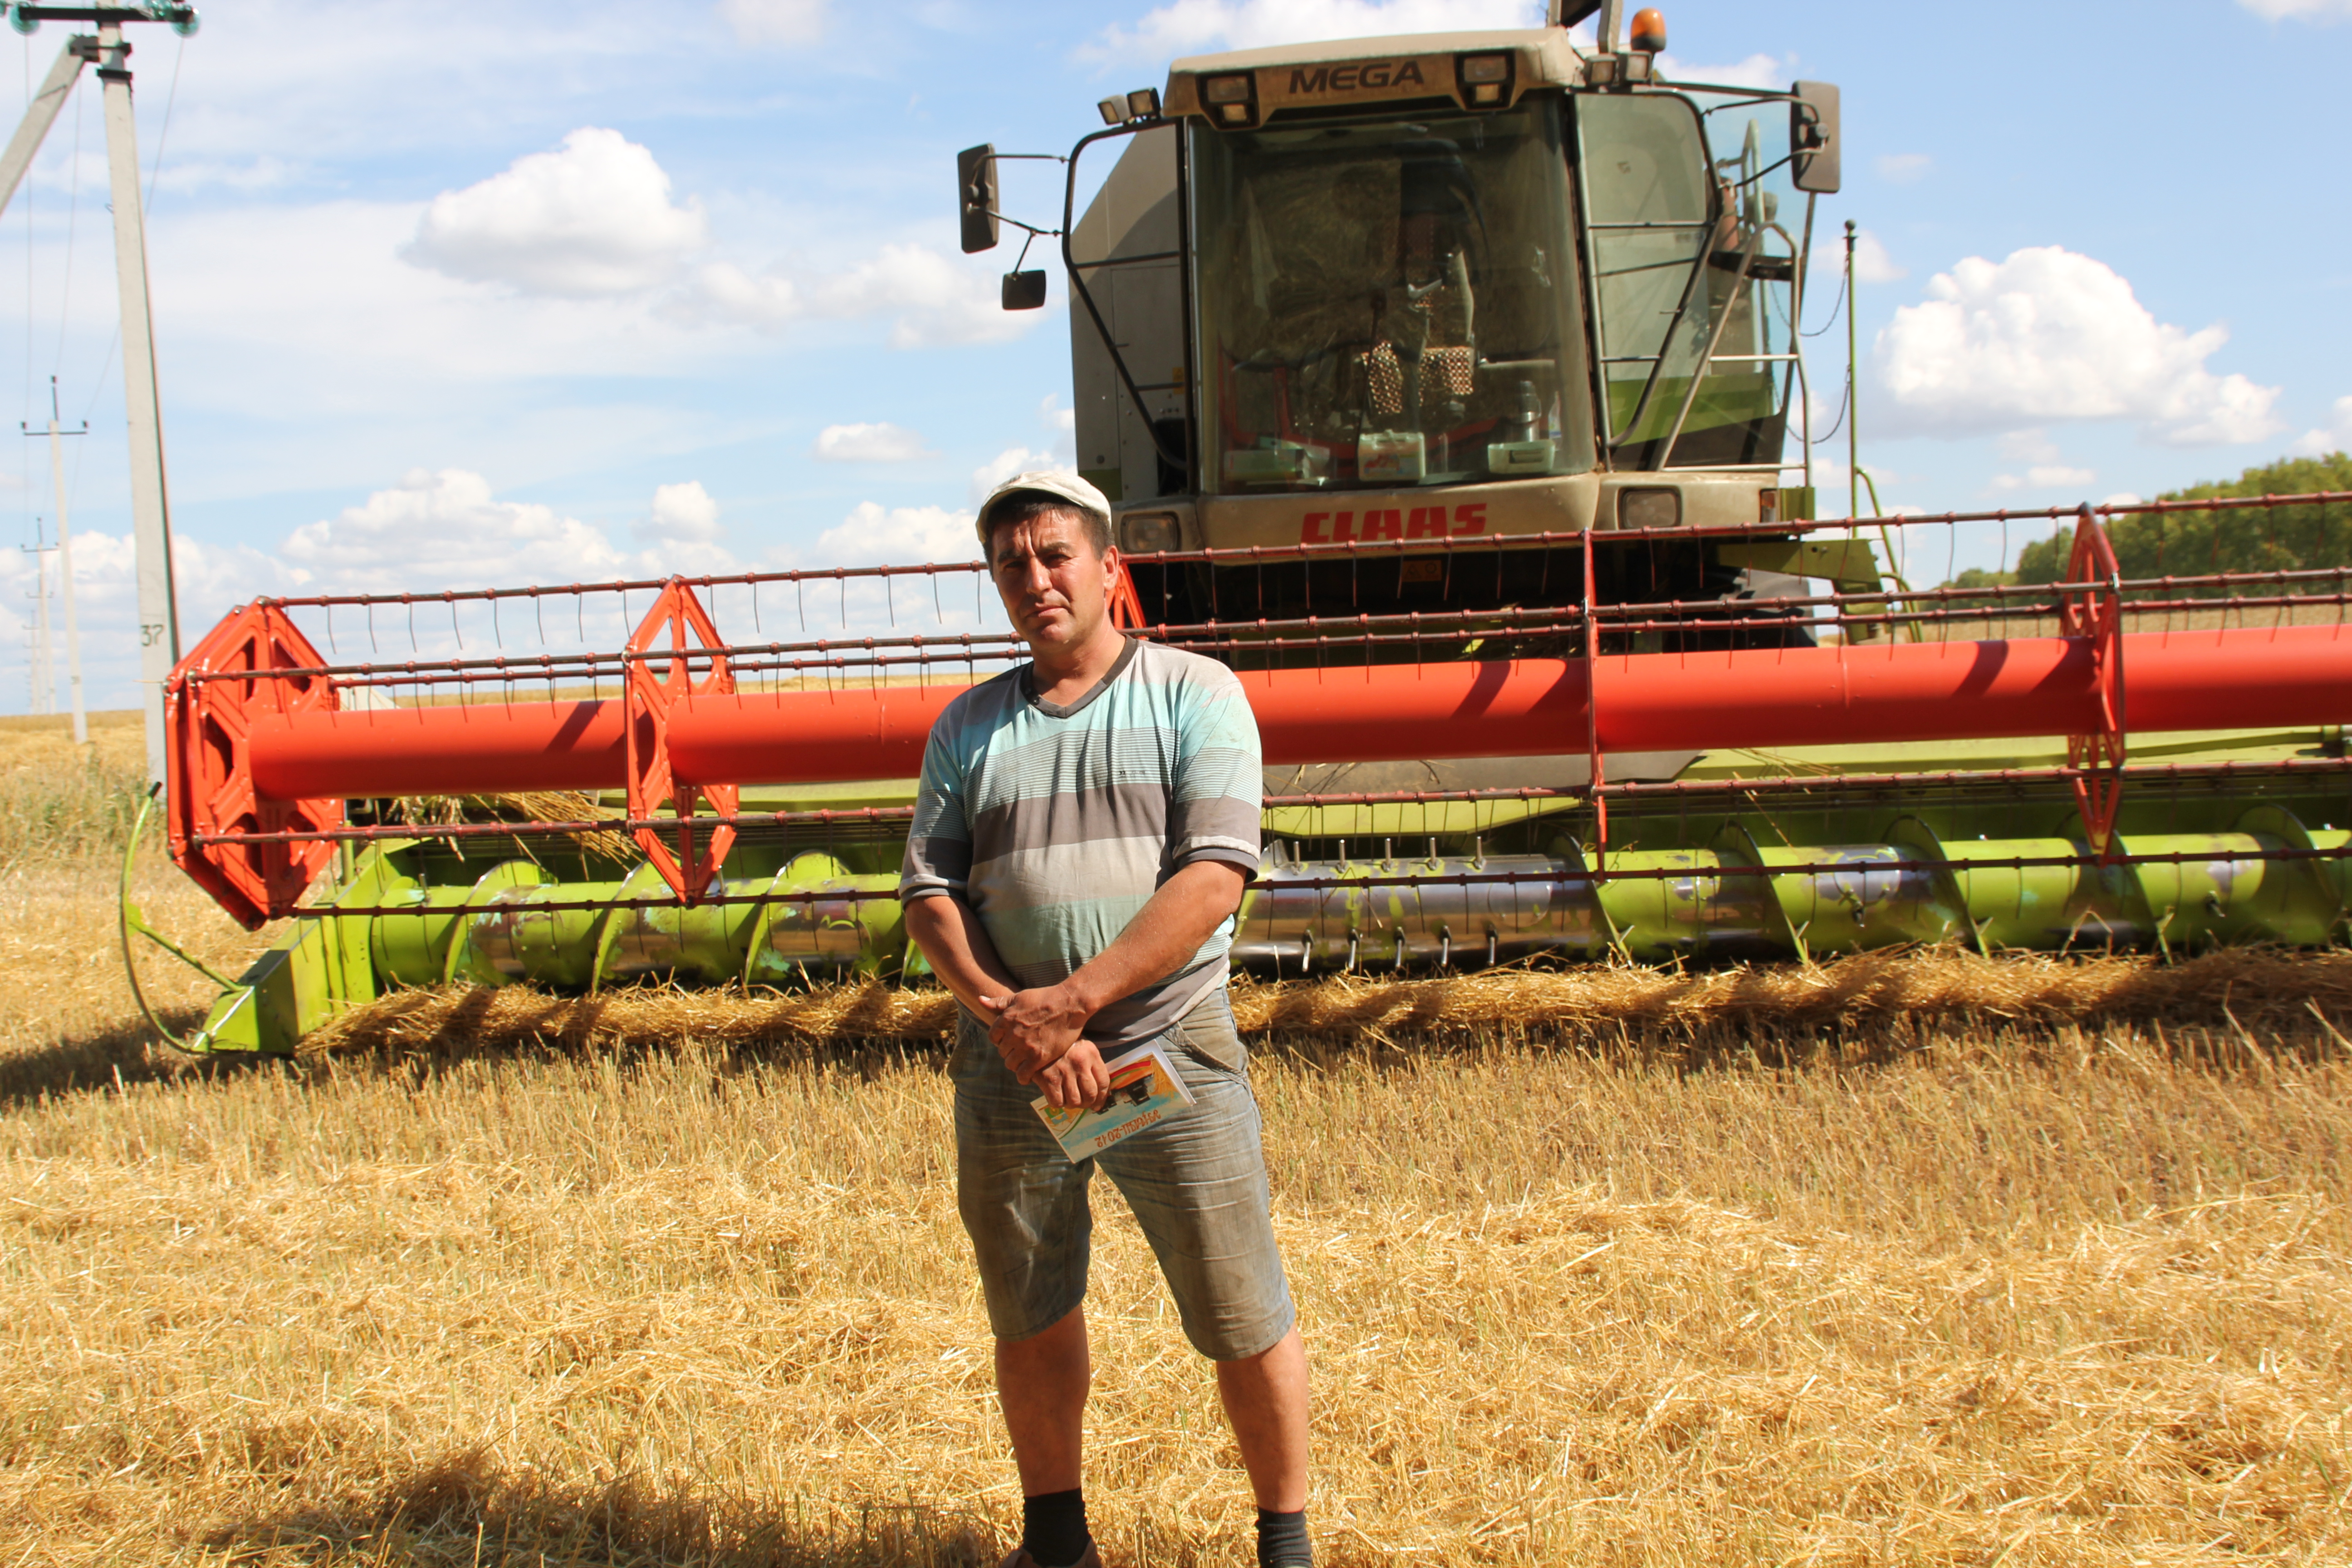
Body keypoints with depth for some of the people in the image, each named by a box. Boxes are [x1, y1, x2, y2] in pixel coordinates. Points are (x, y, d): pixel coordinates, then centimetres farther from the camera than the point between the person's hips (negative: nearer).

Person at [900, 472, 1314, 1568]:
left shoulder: (1195, 695, -1)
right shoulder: (968, 727, 11)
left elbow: (1214, 874, -12)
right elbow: (928, 892, 4)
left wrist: (1071, 1002, -19)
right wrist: (1009, 1021, -14)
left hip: (1168, 1053, -4)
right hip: (1008, 1066, 4)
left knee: (1245, 1322, 0)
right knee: (1029, 1318, 14)